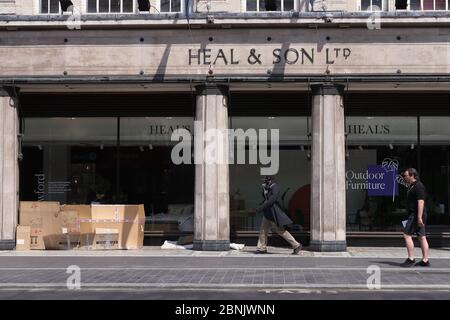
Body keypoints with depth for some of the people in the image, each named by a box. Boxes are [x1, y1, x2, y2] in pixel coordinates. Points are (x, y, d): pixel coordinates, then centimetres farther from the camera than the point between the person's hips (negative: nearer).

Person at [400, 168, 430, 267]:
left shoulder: (418, 186, -14)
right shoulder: (412, 186, 19)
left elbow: (421, 202, -21)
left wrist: (419, 217, -26)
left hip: (416, 215, -10)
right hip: (415, 215, 10)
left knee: (407, 235, -9)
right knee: (422, 237, 8)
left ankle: (411, 259, -7)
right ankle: (425, 260, 10)